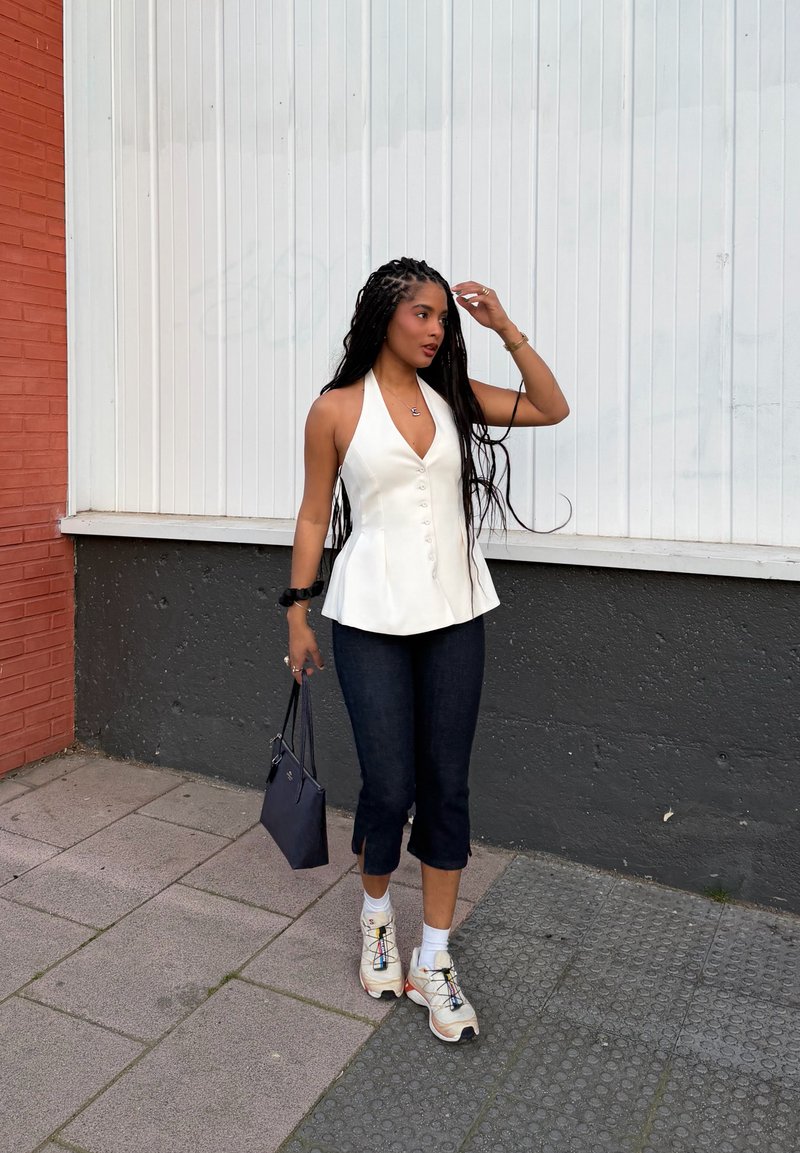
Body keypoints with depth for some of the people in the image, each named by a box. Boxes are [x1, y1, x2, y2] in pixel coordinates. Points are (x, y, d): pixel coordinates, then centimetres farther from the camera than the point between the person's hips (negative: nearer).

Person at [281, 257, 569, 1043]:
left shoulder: (452, 396, 8)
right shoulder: (336, 409, -2)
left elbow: (553, 409, 10)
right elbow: (314, 515, 3)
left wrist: (506, 330, 1)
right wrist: (297, 613, 4)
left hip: (453, 616, 4)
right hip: (371, 622, -3)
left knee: (446, 786, 6)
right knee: (389, 788, 1)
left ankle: (433, 962, 22)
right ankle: (376, 912, 34)